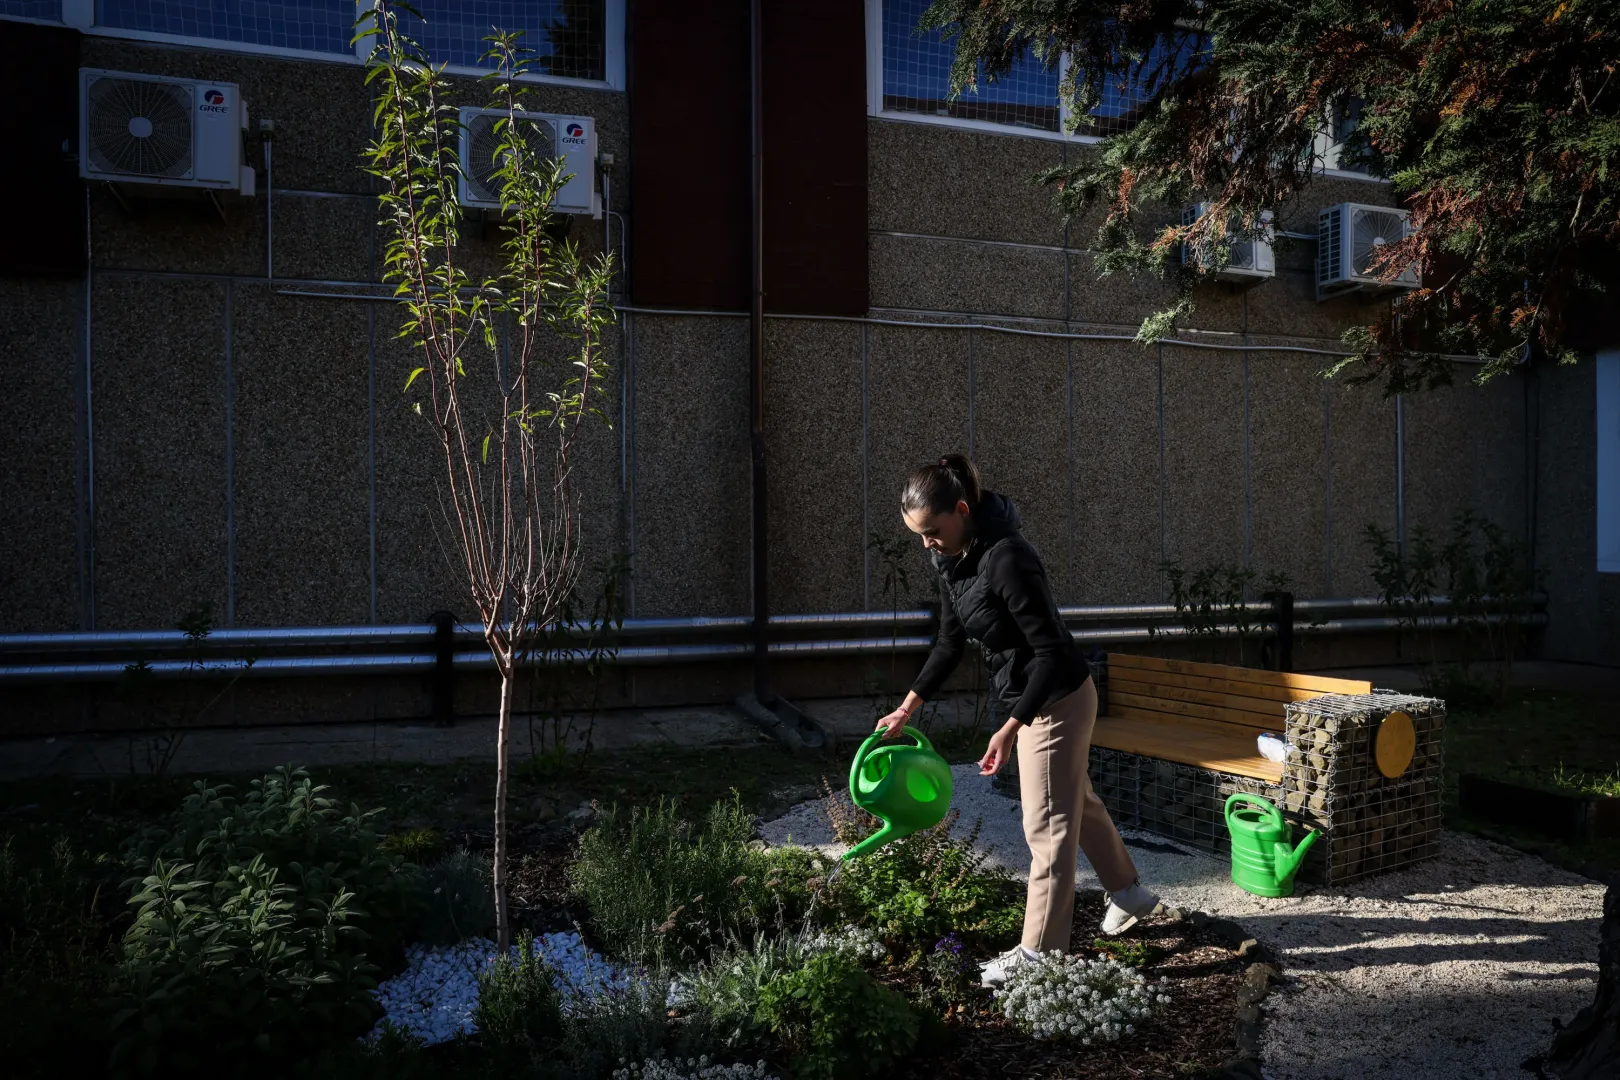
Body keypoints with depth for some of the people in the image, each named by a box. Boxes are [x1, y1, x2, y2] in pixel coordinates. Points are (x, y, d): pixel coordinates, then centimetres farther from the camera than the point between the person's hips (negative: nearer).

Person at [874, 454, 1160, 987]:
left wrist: (1009, 729, -28)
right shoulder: (954, 559, -1)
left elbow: (1051, 651, -27)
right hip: (1032, 698, 10)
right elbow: (950, 642, 9)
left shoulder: (1007, 560, -29)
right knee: (1076, 799, 24)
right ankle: (1129, 893, 45)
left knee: (1047, 823, 1)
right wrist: (906, 708, 9)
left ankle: (1038, 952, 14)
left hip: (1056, 701, -10)